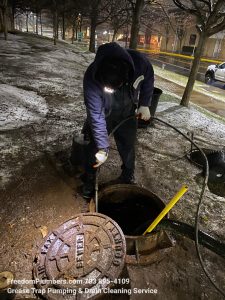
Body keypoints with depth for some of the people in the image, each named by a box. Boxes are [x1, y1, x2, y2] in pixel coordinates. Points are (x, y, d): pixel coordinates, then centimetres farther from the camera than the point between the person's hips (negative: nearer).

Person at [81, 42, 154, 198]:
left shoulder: (139, 62, -29)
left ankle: (128, 178, 37)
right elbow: (96, 117, -32)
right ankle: (89, 182, 28)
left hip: (127, 116, 2)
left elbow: (149, 78, -4)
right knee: (95, 149, 5)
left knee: (129, 149, 12)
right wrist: (103, 148, -30)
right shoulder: (91, 79, -36)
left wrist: (145, 104, -10)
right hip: (103, 117, -2)